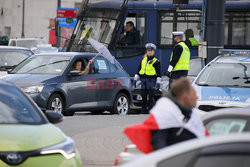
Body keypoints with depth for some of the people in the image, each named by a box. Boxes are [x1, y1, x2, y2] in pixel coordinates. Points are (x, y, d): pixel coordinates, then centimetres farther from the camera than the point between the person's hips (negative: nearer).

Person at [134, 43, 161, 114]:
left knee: (151, 96, -8)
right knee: (144, 97, 6)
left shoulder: (156, 61, 1)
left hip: (151, 80, -5)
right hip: (143, 80, 5)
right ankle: (144, 110, 12)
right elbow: (138, 70, 21)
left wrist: (158, 82, -9)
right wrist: (135, 79, 17)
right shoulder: (143, 60, 17)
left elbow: (159, 73, -2)